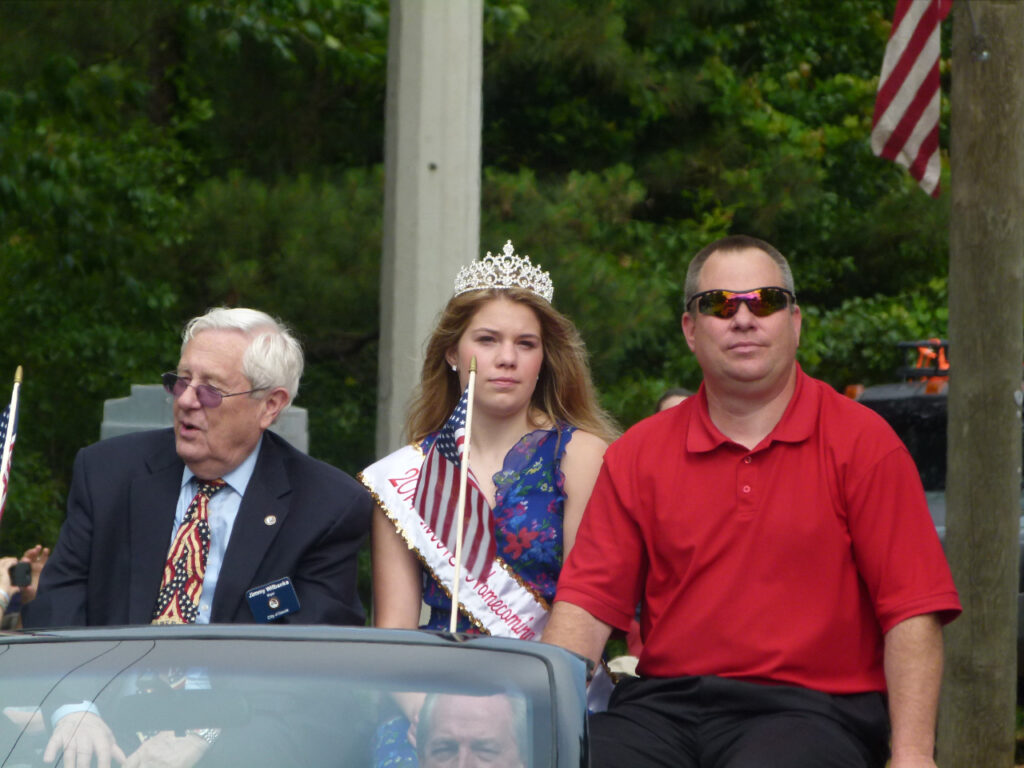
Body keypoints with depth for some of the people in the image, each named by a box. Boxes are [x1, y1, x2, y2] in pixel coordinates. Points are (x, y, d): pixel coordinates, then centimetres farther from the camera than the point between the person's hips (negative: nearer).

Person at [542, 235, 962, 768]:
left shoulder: (863, 442, 4)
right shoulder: (639, 453, 13)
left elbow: (913, 609, -3)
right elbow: (587, 602, 6)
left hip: (811, 706, -3)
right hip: (664, 700, 3)